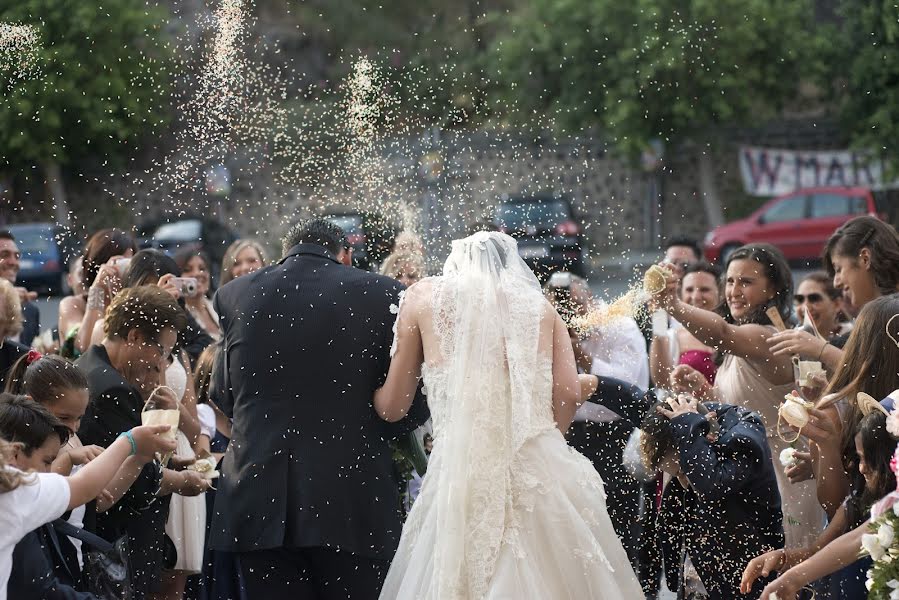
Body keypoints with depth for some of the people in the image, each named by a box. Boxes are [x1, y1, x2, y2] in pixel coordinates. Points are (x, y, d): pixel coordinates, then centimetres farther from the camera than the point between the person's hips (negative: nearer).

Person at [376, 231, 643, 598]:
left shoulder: (425, 296, 13)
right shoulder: (539, 305, 15)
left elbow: (392, 407, 13)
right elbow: (569, 394, 3)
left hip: (460, 480, -1)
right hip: (543, 474, 1)